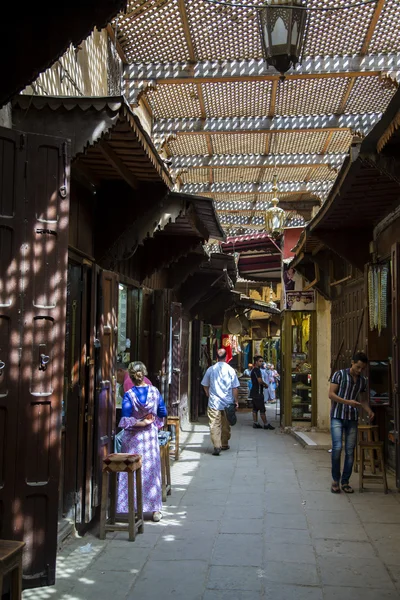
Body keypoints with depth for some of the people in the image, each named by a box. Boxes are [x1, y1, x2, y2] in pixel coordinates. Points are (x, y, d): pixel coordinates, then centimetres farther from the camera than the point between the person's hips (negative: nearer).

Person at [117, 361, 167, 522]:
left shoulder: (129, 395, -15)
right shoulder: (154, 391, -6)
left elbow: (125, 419, -19)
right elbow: (162, 413, 2)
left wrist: (139, 422, -6)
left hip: (133, 438, -3)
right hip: (150, 436, 3)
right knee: (152, 470, 11)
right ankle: (155, 509, 15)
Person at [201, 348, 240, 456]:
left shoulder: (210, 369, -1)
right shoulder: (230, 370, -5)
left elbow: (205, 385, 10)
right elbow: (235, 387, -4)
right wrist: (236, 401, 5)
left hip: (214, 403, -1)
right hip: (228, 403, 1)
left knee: (214, 425, -3)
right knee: (226, 425, 15)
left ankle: (217, 446, -15)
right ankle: (224, 444, 27)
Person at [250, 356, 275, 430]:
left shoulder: (254, 370, 17)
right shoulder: (256, 370, -15)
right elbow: (260, 380, -25)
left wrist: (263, 385, 8)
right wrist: (265, 384, -7)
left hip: (254, 393, 10)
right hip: (258, 393, -10)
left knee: (255, 409, 11)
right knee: (262, 409, -5)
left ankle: (255, 423, 13)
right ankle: (266, 424, -1)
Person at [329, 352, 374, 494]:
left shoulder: (363, 380, 10)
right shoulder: (339, 374, -4)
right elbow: (331, 394, -8)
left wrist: (369, 411, 0)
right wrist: (348, 402, -20)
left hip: (352, 418, 4)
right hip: (337, 417, -4)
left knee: (350, 451, 3)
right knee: (337, 448, -13)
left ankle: (345, 481, 14)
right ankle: (335, 480, 3)